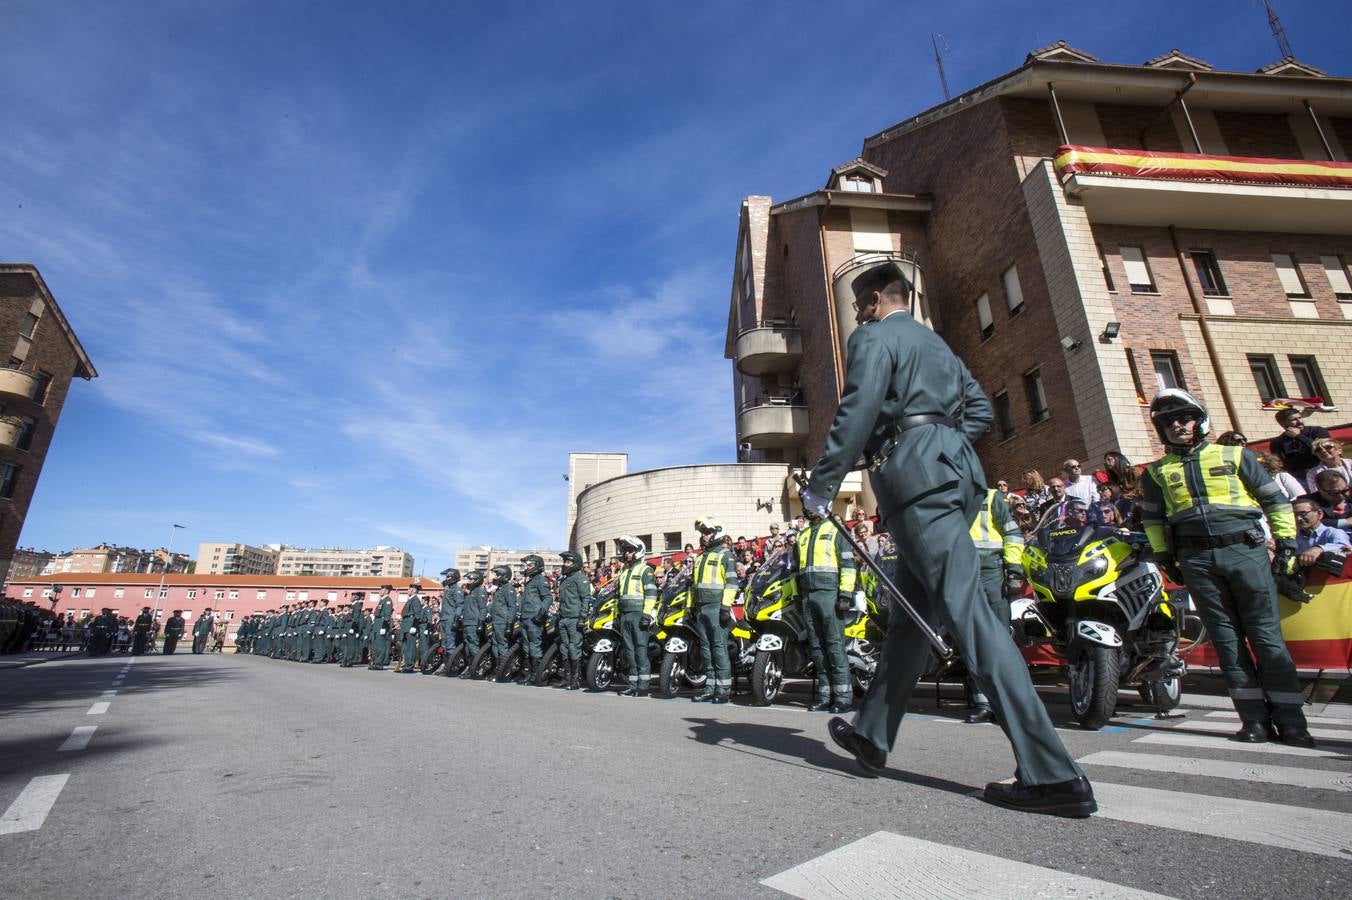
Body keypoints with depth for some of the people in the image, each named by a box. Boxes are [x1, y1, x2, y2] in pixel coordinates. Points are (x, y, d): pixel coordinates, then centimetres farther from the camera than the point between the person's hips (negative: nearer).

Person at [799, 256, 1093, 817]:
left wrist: (821, 485, -12)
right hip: (955, 470, 9)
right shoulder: (935, 343, 28)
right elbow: (978, 406, 26)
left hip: (914, 474, -9)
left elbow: (856, 414, -13)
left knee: (964, 609, -12)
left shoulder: (873, 337, 1)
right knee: (912, 609, 9)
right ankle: (871, 734, 19)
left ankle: (1051, 773, -12)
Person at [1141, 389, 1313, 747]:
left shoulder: (1236, 456, 9)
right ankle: (1254, 718, 9)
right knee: (1227, 640, 3)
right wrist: (1164, 556, 12)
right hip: (1196, 561, 1)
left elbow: (1274, 498, 11)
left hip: (1245, 549, -1)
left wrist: (1286, 540, 5)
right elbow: (1152, 519, 16)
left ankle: (1290, 720, 9)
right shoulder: (1157, 472, 12)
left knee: (1266, 636, -1)